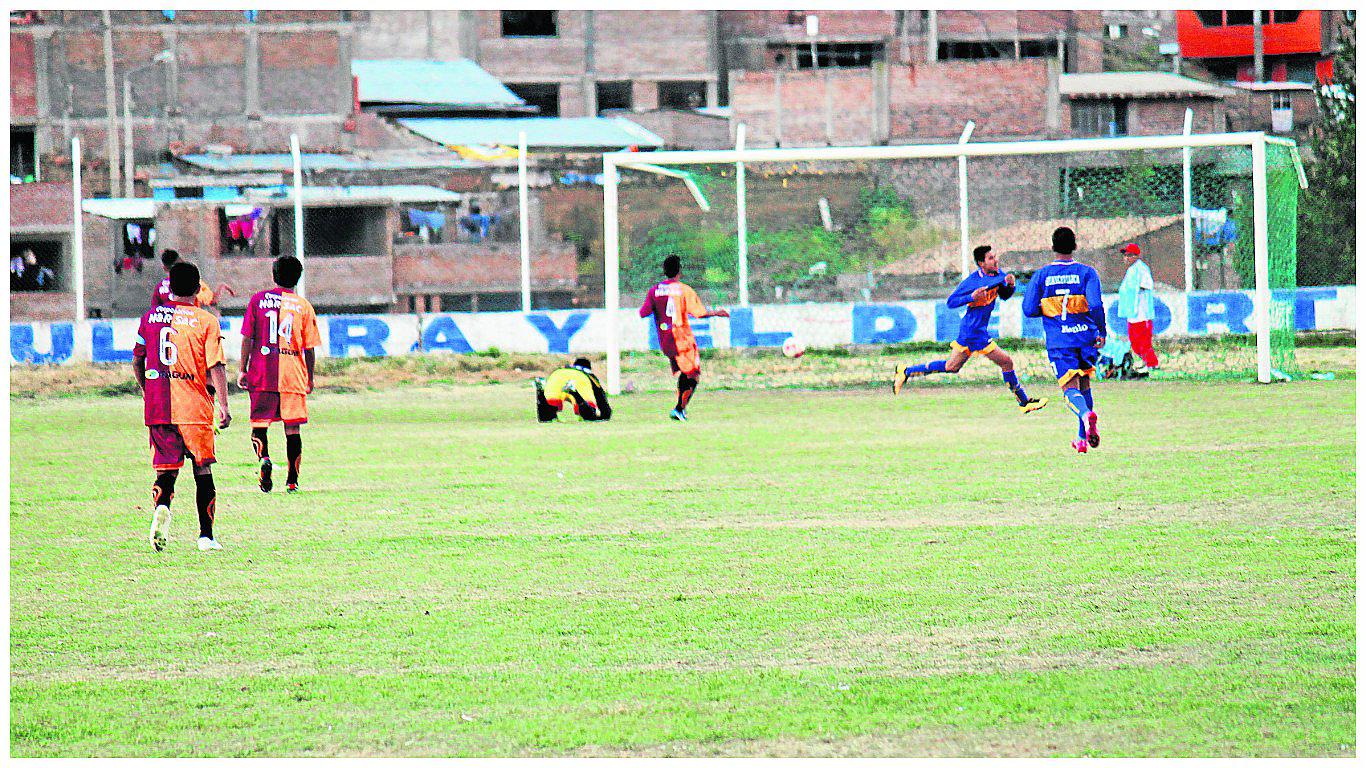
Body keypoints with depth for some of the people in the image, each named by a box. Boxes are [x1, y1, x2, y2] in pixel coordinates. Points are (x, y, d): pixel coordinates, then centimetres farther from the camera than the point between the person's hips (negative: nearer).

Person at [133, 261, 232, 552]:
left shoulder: (151, 317, 7)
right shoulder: (205, 321, -4)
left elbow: (137, 360, 15)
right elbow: (216, 366, -11)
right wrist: (223, 406, -11)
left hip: (157, 408, 2)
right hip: (195, 408, -2)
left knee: (166, 470, 4)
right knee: (203, 470, 10)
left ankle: (162, 506, -27)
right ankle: (206, 536, 10)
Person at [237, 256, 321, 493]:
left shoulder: (258, 300, 2)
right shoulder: (304, 306, 3)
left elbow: (247, 338, -1)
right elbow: (309, 348, 4)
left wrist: (243, 370, 5)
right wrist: (310, 378, 14)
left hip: (262, 375, -1)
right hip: (293, 376, 1)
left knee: (259, 425, 5)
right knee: (292, 429, 7)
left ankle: (263, 458, -23)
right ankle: (292, 480, 6)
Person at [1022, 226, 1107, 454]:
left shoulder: (1041, 275, 2)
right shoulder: (1087, 272, -2)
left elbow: (1029, 309, -1)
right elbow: (1096, 304, -14)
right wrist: (1101, 332, -3)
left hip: (1058, 341, -1)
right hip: (1086, 338, 1)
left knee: (1070, 389, -7)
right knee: (1084, 385, 20)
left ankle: (1086, 414, -40)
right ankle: (1083, 437, 22)